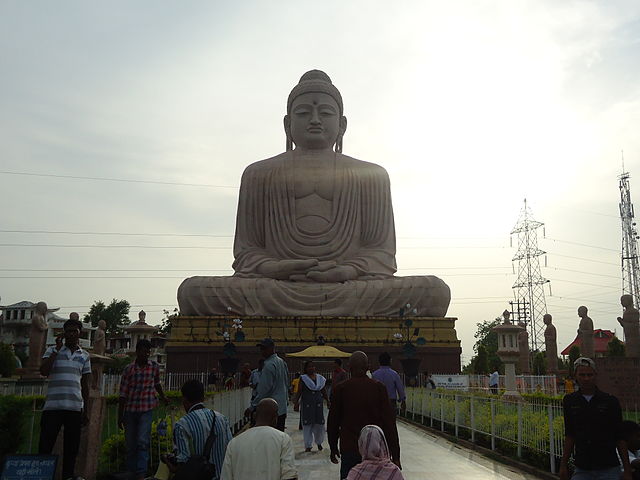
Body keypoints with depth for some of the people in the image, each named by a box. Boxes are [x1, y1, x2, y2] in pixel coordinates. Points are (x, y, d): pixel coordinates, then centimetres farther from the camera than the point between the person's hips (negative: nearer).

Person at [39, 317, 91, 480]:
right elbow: (44, 371, -9)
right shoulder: (52, 350, 8)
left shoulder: (85, 355, 14)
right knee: (45, 445, -3)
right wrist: (57, 349, -8)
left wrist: (86, 411, 12)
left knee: (72, 448, 4)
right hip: (52, 406, -2)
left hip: (75, 407, 2)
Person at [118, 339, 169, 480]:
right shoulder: (129, 369, -5)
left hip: (146, 410, 0)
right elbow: (123, 394, -3)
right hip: (130, 410, 0)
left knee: (143, 442, -11)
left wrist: (163, 397, 25)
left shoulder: (155, 367, 1)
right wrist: (120, 416, -2)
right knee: (130, 444, 9)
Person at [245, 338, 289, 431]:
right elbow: (287, 384, 21)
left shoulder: (269, 365, -15)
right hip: (282, 408, 9)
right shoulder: (282, 362, 14)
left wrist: (252, 407, -14)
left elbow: (264, 390, -18)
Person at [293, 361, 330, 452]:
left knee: (319, 424, 4)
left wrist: (328, 401, 14)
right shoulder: (303, 379, -1)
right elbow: (299, 392, -4)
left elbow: (324, 391, 15)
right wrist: (296, 402, -12)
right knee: (307, 424, -2)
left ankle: (319, 442, 24)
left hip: (318, 404, 3)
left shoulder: (320, 378, 8)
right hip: (307, 404, -3)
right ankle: (308, 445, 6)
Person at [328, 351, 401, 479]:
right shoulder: (379, 388, -4)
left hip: (349, 450, 0)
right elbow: (389, 423, -5)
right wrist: (395, 455, -1)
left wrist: (333, 447, 18)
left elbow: (333, 421, 5)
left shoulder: (340, 389, -3)